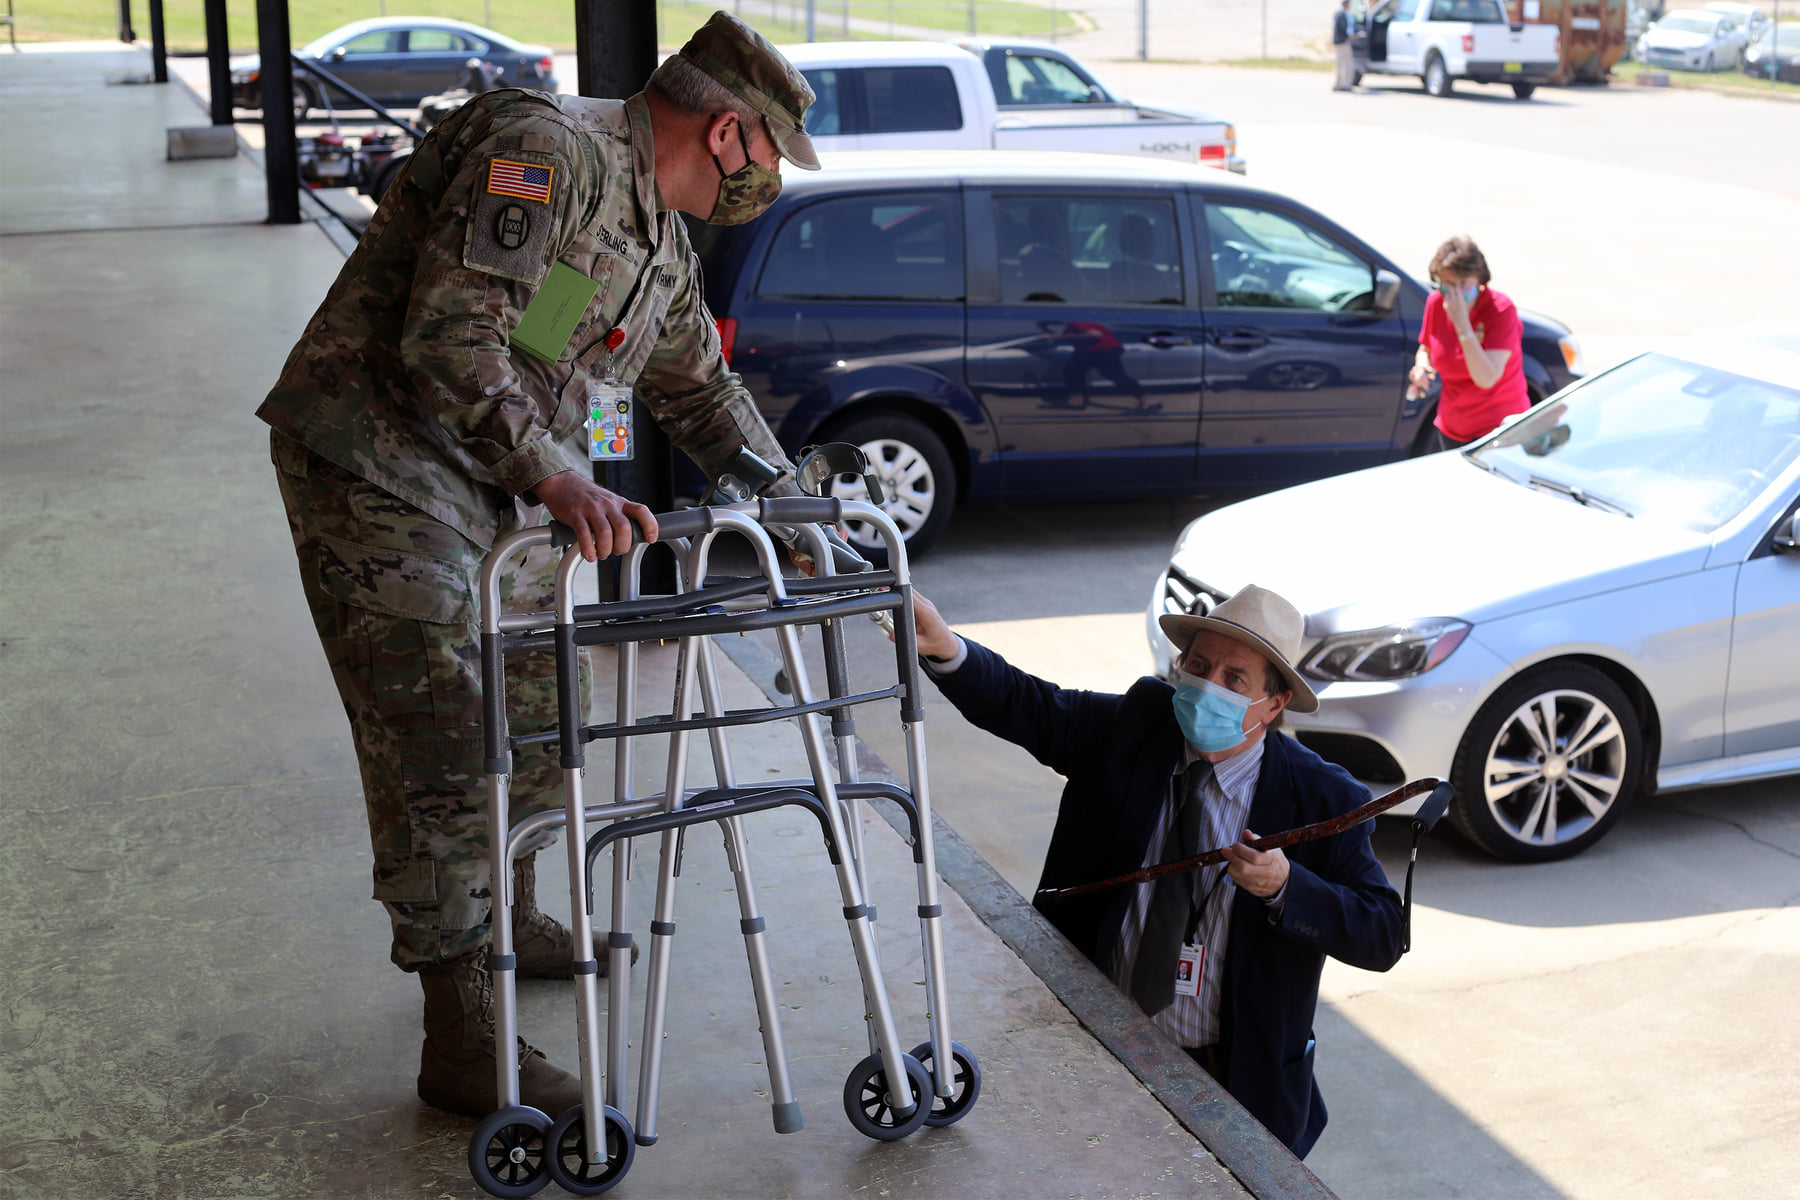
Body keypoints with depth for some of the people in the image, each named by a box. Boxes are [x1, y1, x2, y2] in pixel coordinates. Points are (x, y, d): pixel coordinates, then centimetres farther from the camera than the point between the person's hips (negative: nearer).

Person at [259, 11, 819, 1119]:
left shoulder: (660, 239, 11)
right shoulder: (545, 151, -21)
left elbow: (700, 388, 25)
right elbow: (449, 341, -31)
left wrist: (791, 511, 21)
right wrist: (559, 480, -39)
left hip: (496, 488, 10)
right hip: (377, 470, -10)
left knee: (538, 701, 19)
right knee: (439, 750, -10)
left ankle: (508, 920, 41)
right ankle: (463, 1044, -4)